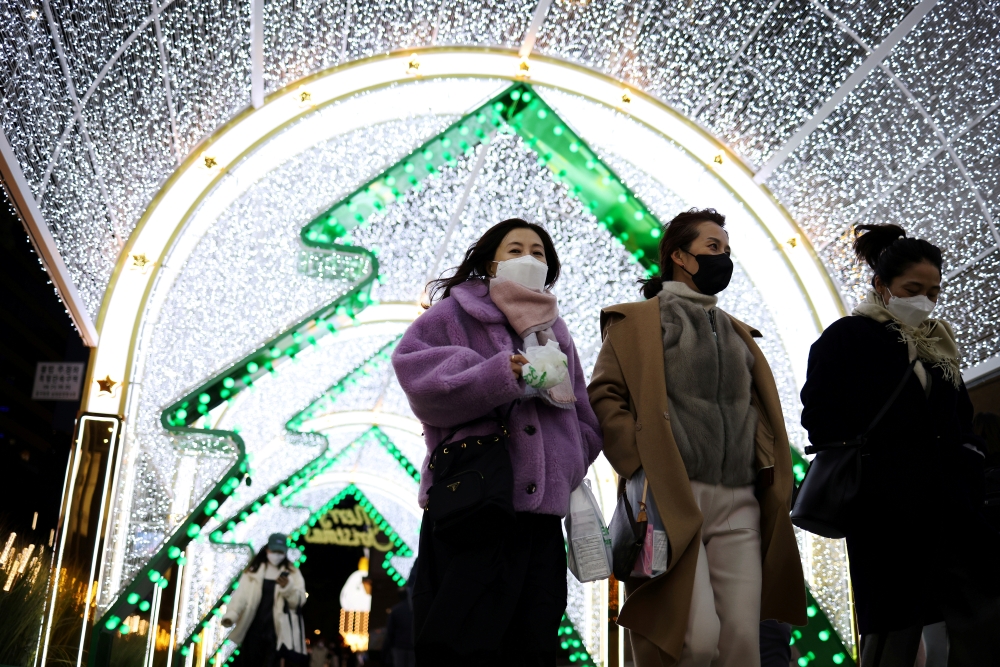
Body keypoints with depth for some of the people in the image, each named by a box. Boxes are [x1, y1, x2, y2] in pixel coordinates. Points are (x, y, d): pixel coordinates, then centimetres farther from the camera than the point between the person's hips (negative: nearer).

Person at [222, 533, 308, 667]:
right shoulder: (253, 570, 7)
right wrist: (230, 615, -18)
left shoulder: (292, 573, 5)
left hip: (277, 632, -2)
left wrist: (287, 587, -21)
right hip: (254, 629, 2)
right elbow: (241, 595, -3)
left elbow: (299, 600, -2)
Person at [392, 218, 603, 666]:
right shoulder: (453, 314, 8)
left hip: (540, 514, 5)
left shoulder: (556, 333, 22)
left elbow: (585, 423, 21)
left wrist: (565, 468, 2)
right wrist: (500, 375, -17)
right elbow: (415, 372, -9)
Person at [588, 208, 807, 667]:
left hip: (740, 503, 5)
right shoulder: (637, 320, 7)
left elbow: (759, 405, 25)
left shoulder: (738, 333, 25)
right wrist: (643, 462, -13)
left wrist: (767, 464, 6)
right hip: (672, 496, -5)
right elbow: (604, 395, -2)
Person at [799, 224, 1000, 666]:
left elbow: (962, 422, 20)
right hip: (889, 513, -6)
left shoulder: (939, 344, 18)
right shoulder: (846, 339, -1)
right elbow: (820, 418, -7)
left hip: (955, 508, 6)